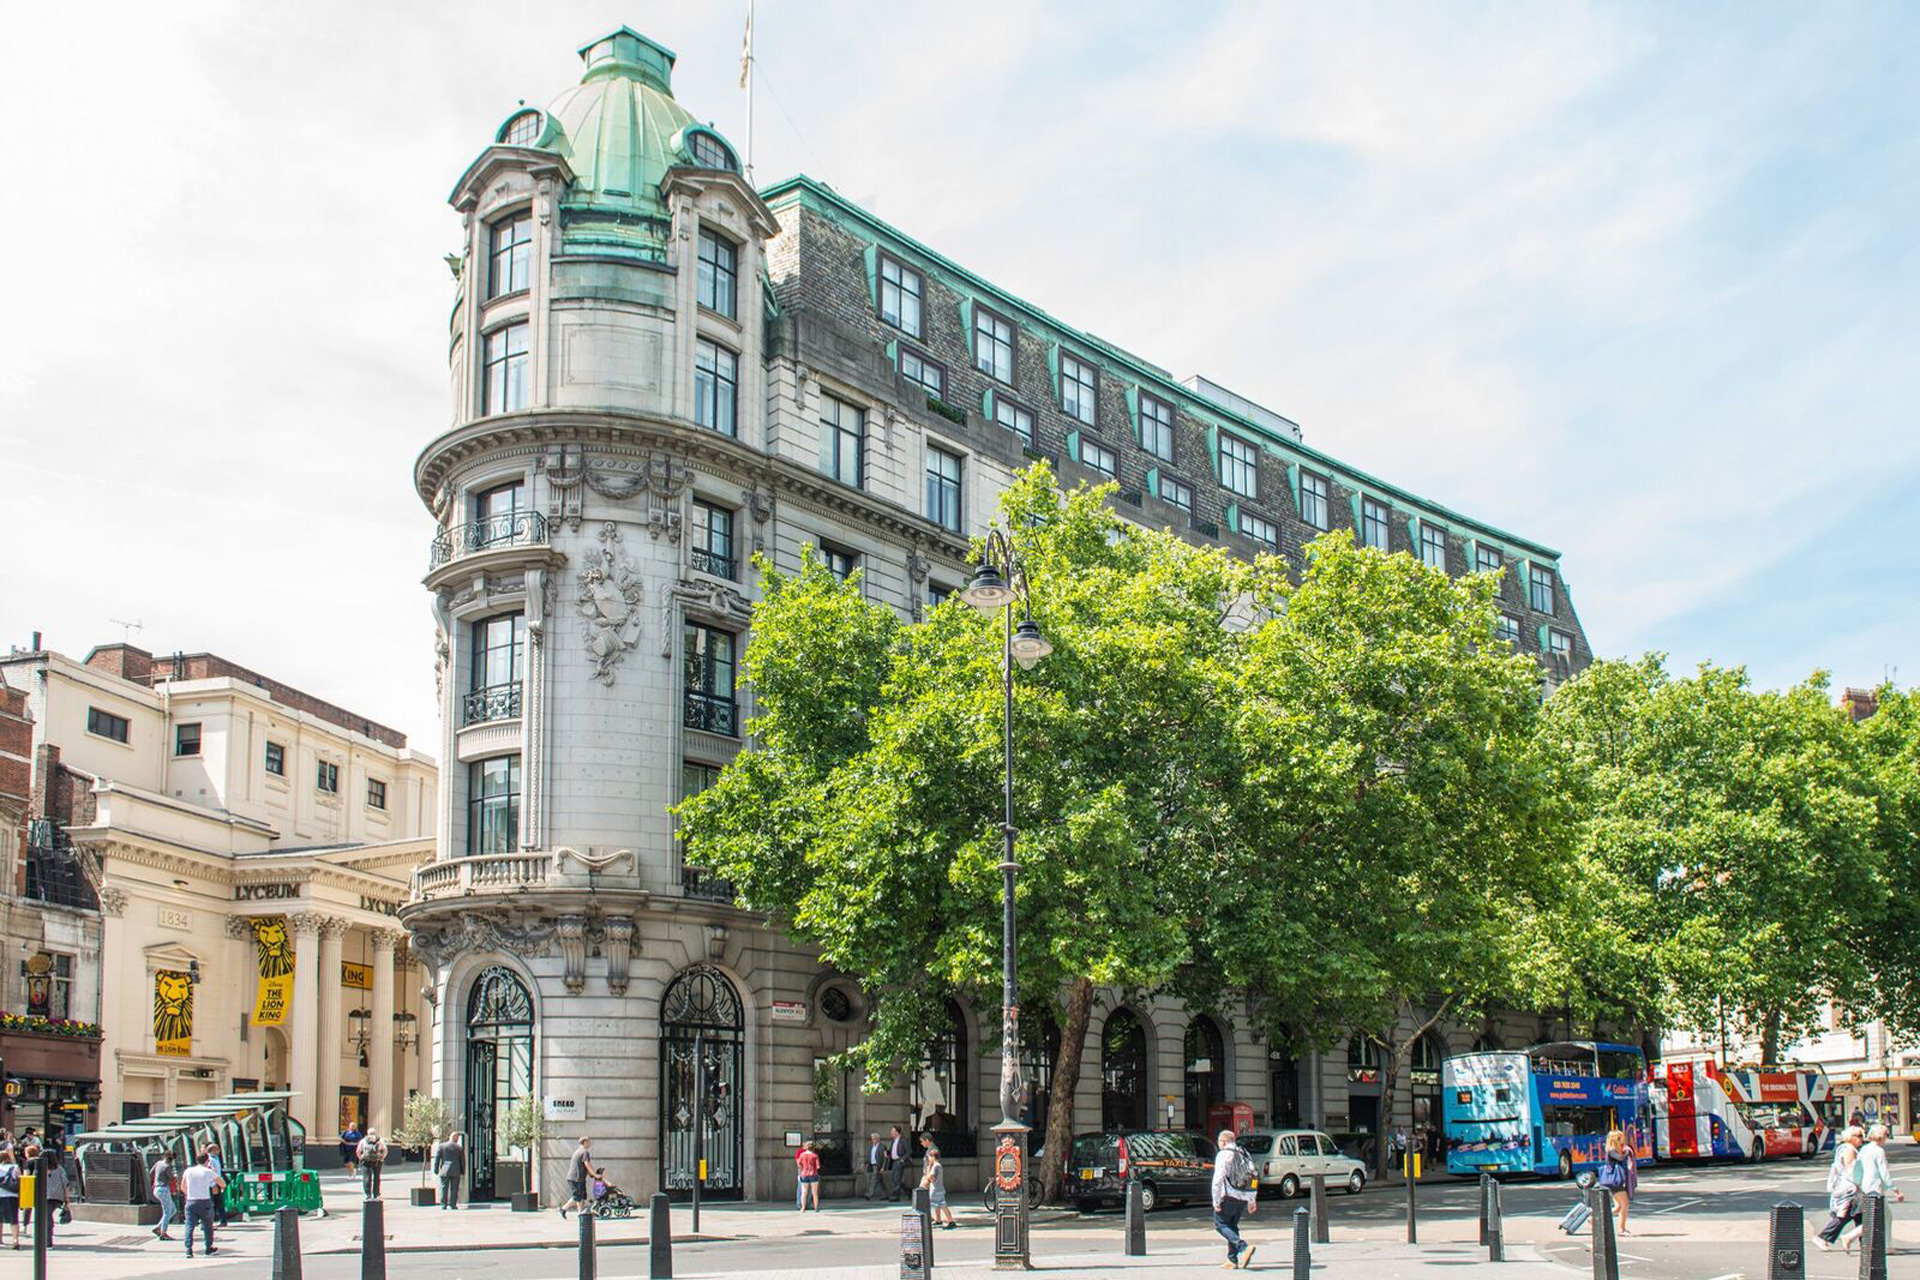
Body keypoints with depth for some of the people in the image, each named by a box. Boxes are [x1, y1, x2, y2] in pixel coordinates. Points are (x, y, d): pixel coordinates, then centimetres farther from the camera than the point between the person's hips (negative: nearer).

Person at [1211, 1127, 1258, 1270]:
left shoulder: (1224, 1155, -6)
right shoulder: (1244, 1155, 17)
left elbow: (1218, 1179, -15)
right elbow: (1253, 1179, 18)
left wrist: (1216, 1201, -13)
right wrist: (1252, 1200, 22)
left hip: (1229, 1197, -8)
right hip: (1243, 1198, 8)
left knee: (1220, 1223, -3)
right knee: (1232, 1226, 15)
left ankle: (1243, 1247, -20)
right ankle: (1232, 1259, 11)